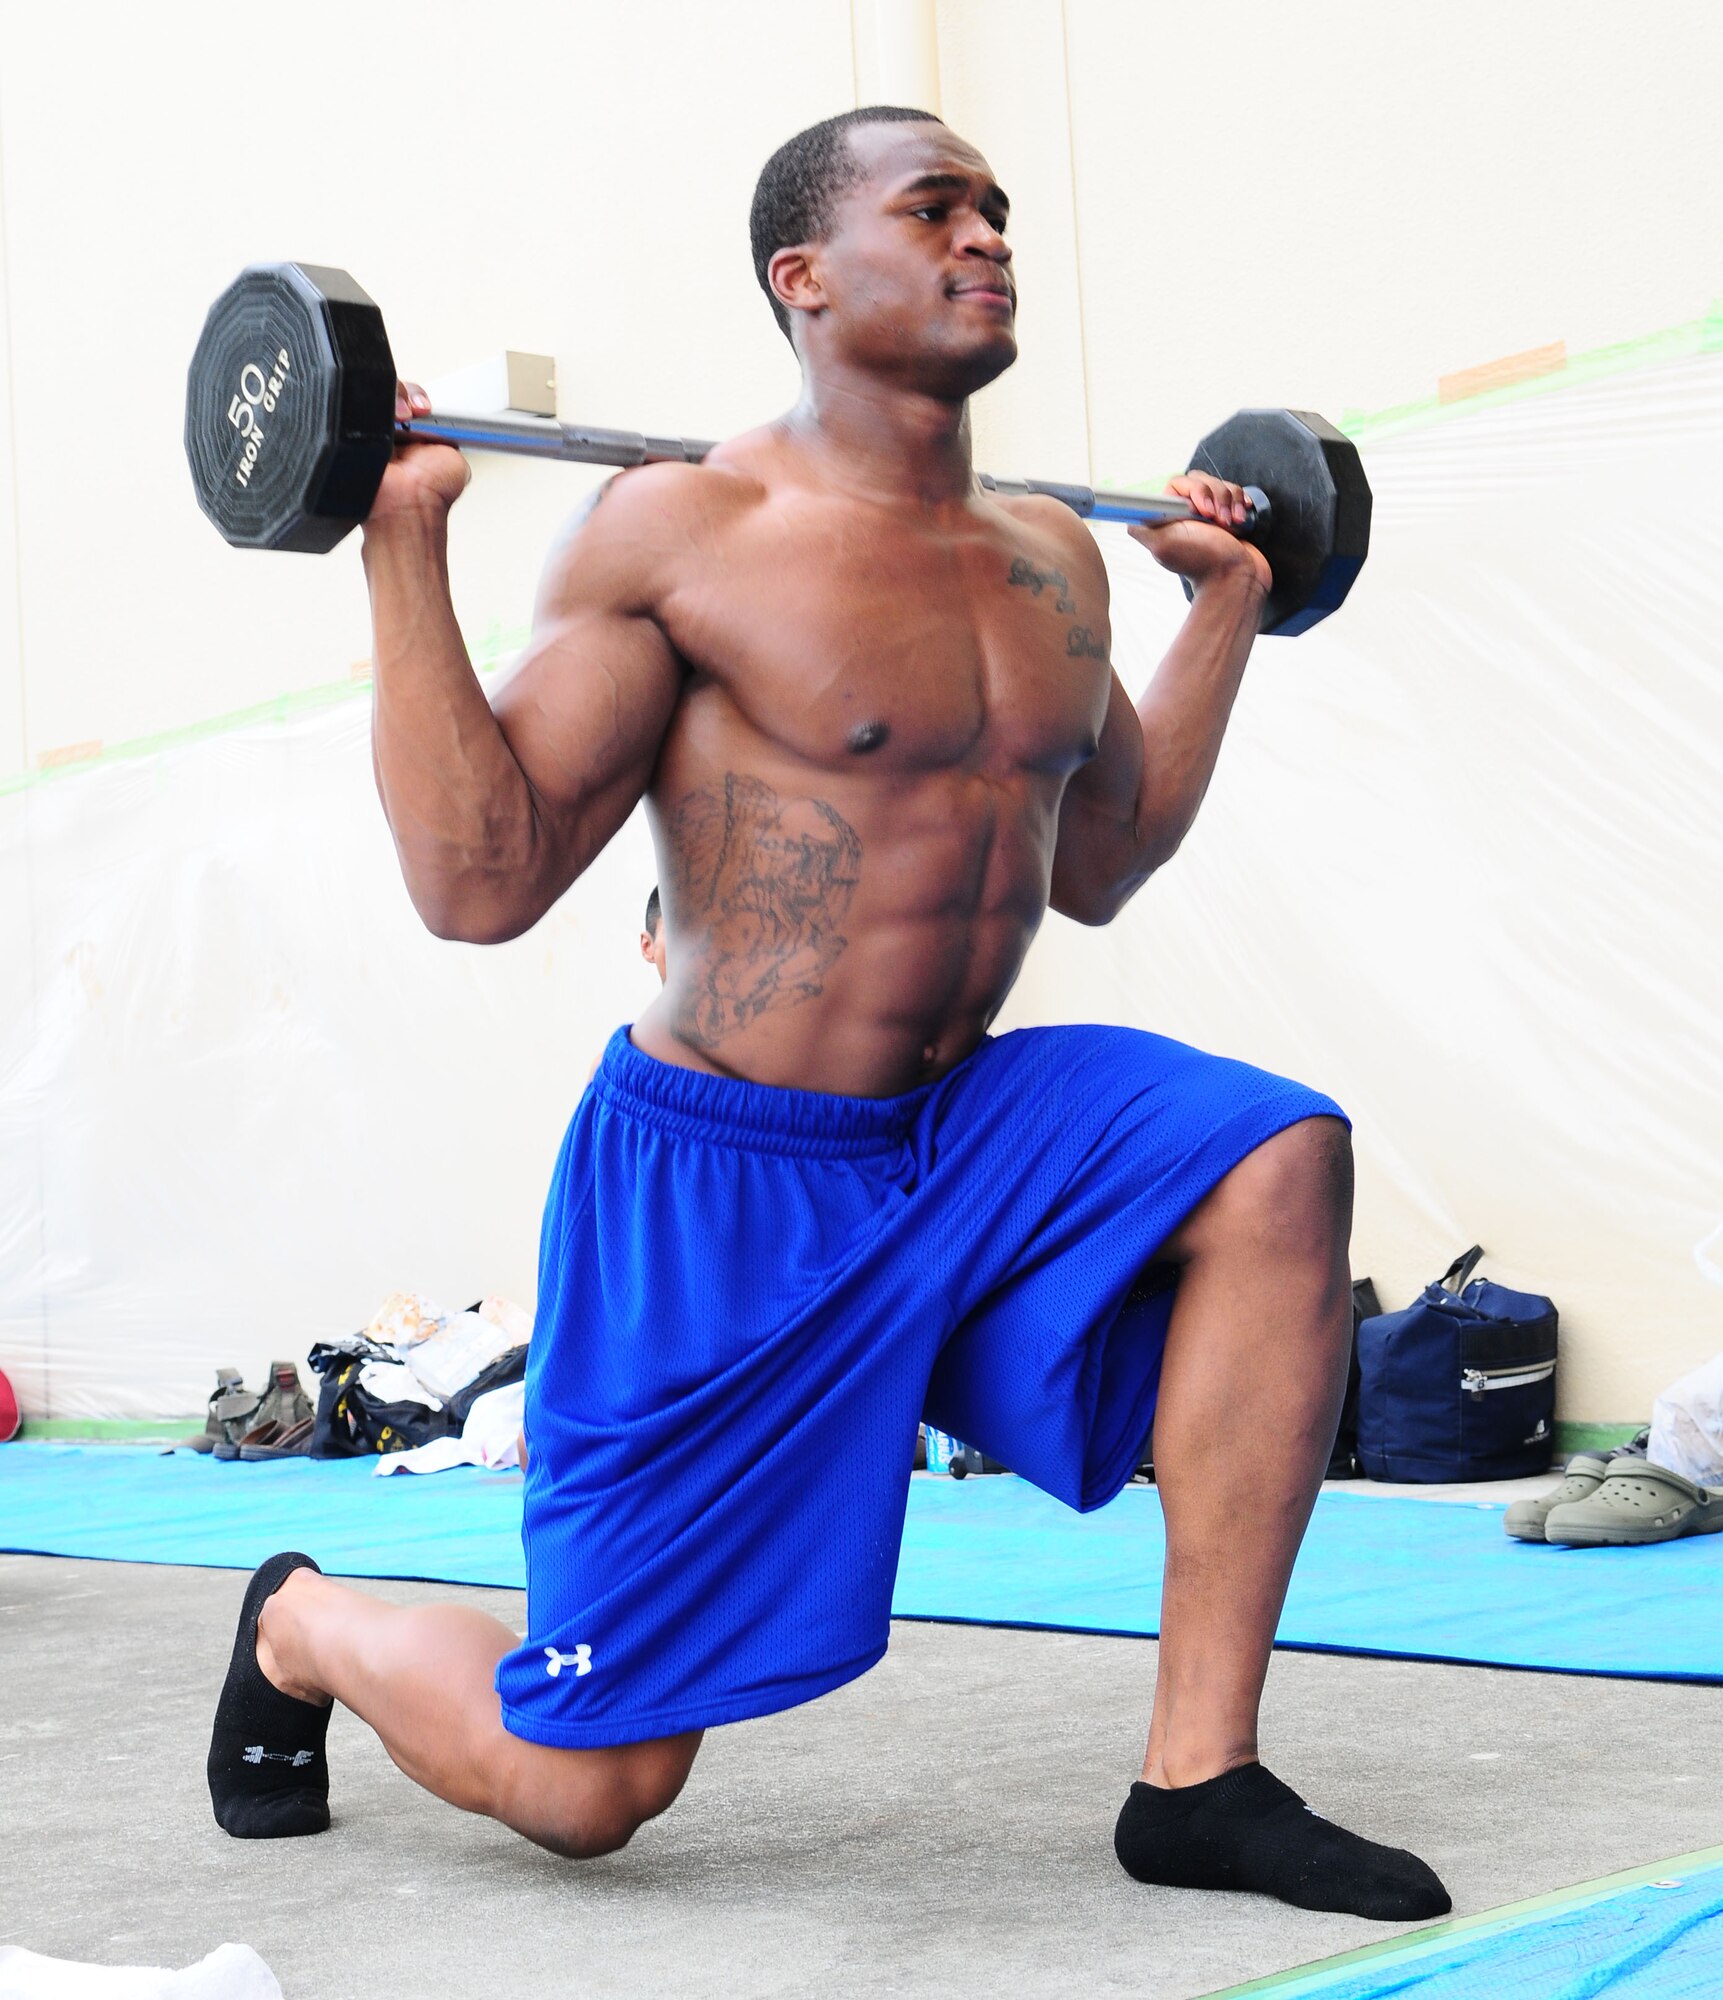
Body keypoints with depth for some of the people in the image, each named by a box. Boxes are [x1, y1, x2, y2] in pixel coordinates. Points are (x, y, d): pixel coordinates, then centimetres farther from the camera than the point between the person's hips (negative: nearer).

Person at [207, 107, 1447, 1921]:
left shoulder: (1051, 560, 7)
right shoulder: (679, 532, -13)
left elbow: (1097, 868, 20)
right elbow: (479, 884, -16)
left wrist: (1225, 602, 20)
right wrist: (401, 551, -22)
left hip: (968, 1136, 6)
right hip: (719, 1181, -6)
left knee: (1277, 1162, -22)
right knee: (581, 1788, -1)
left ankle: (1198, 1781, -12)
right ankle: (301, 1625, 36)